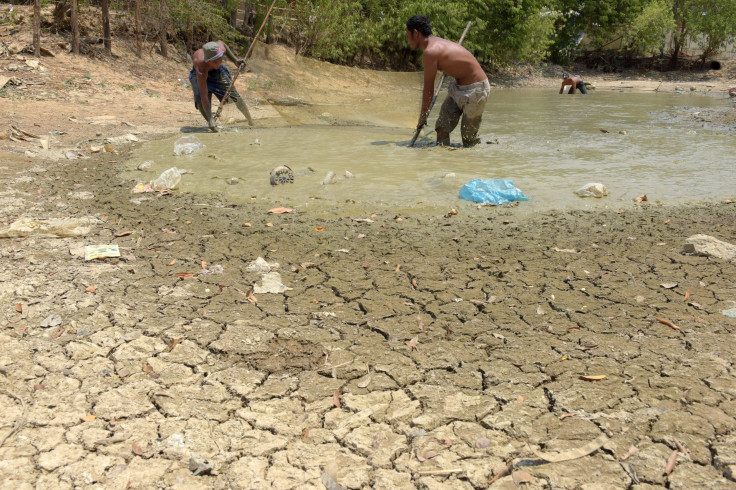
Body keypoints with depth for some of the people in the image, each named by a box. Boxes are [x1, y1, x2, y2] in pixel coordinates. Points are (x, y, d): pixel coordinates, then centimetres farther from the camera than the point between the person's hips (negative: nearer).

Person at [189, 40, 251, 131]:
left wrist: (235, 60, -9)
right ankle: (212, 125, -13)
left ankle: (251, 123, 16)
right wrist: (210, 119, -53)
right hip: (198, 74, -4)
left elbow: (220, 42, -8)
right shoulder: (201, 69, -48)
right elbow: (204, 95, -49)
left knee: (234, 94, 0)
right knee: (200, 101, -28)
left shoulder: (221, 49, -36)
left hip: (217, 71, 4)